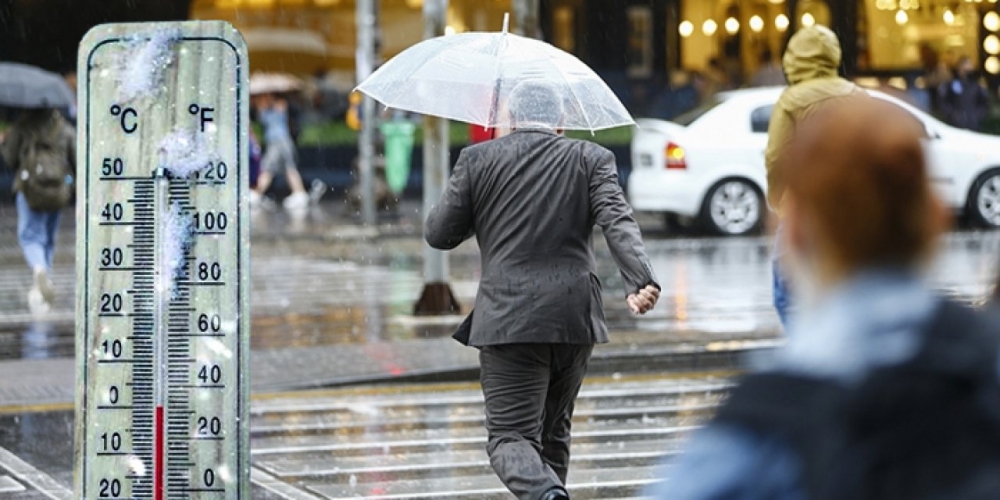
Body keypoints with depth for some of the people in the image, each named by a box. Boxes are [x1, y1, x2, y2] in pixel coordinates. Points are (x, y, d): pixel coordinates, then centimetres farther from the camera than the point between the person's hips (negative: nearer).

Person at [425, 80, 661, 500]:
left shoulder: (478, 160, 3)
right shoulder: (590, 160, 6)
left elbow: (438, 233, 6)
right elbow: (618, 222, -10)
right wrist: (640, 281, -22)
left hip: (509, 319, -3)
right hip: (574, 317, 3)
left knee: (511, 436, -5)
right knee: (553, 430, 20)